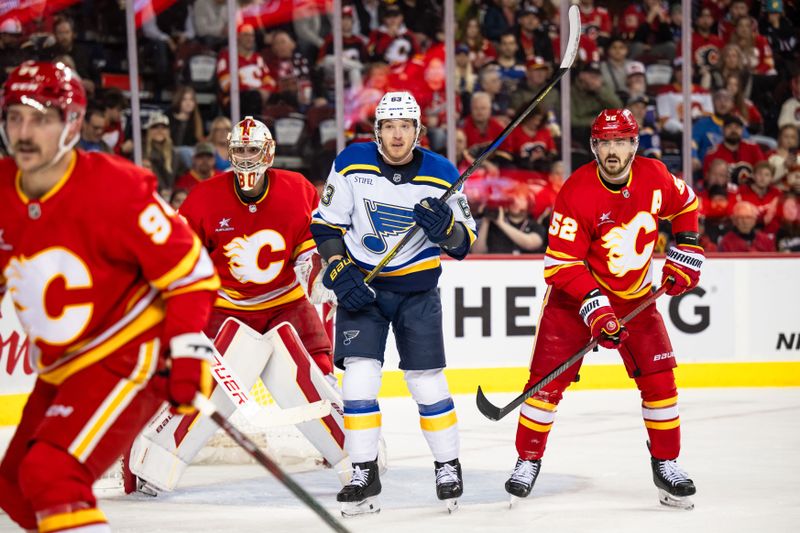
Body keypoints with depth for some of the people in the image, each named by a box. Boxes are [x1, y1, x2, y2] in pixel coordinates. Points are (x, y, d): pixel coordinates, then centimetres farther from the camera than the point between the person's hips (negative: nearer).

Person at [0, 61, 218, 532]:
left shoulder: (115, 188, -21)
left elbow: (190, 270, -16)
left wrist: (188, 351, -22)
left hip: (131, 360, -8)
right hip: (61, 369, 8)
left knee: (50, 474, -25)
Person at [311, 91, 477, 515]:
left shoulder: (442, 174, -8)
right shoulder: (352, 164, -8)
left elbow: (464, 243, -3)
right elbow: (325, 225, 0)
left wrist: (447, 227, -24)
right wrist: (340, 271, -13)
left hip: (417, 289, 0)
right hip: (361, 284, 0)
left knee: (427, 382, 0)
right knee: (359, 376, -10)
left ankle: (448, 465, 19)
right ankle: (364, 474, 1)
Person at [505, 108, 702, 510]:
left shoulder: (655, 177, -11)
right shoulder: (576, 192, -24)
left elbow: (685, 204, 13)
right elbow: (561, 263, -23)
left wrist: (685, 255, 4)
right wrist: (594, 307, -31)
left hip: (635, 295, 3)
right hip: (575, 294, -3)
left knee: (658, 378, -4)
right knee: (548, 378, -9)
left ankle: (666, 465, 9)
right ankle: (528, 462, 5)